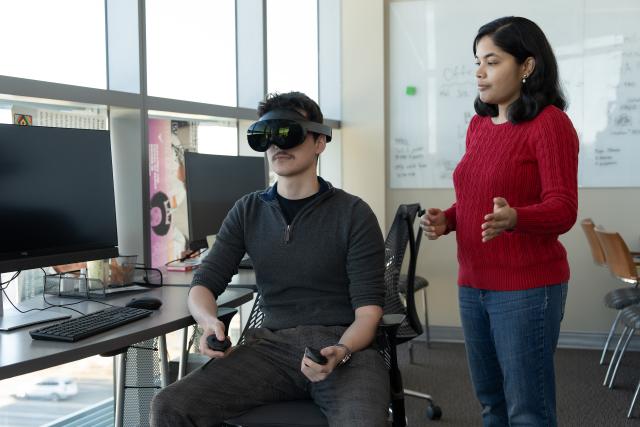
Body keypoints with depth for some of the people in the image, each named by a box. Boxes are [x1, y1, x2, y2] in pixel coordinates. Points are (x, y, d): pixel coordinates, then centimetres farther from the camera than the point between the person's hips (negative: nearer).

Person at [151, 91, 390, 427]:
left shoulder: (353, 214, 0)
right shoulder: (248, 212, 12)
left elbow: (368, 309, -4)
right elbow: (204, 283, 10)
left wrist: (340, 352, -26)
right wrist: (209, 322, -14)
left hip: (345, 346, -3)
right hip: (273, 346, 3)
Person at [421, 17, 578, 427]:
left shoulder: (550, 123, -12)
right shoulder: (479, 124, 10)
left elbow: (563, 210, -17)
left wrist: (512, 218, -36)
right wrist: (446, 220, -2)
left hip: (528, 287, -7)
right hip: (473, 285, 8)